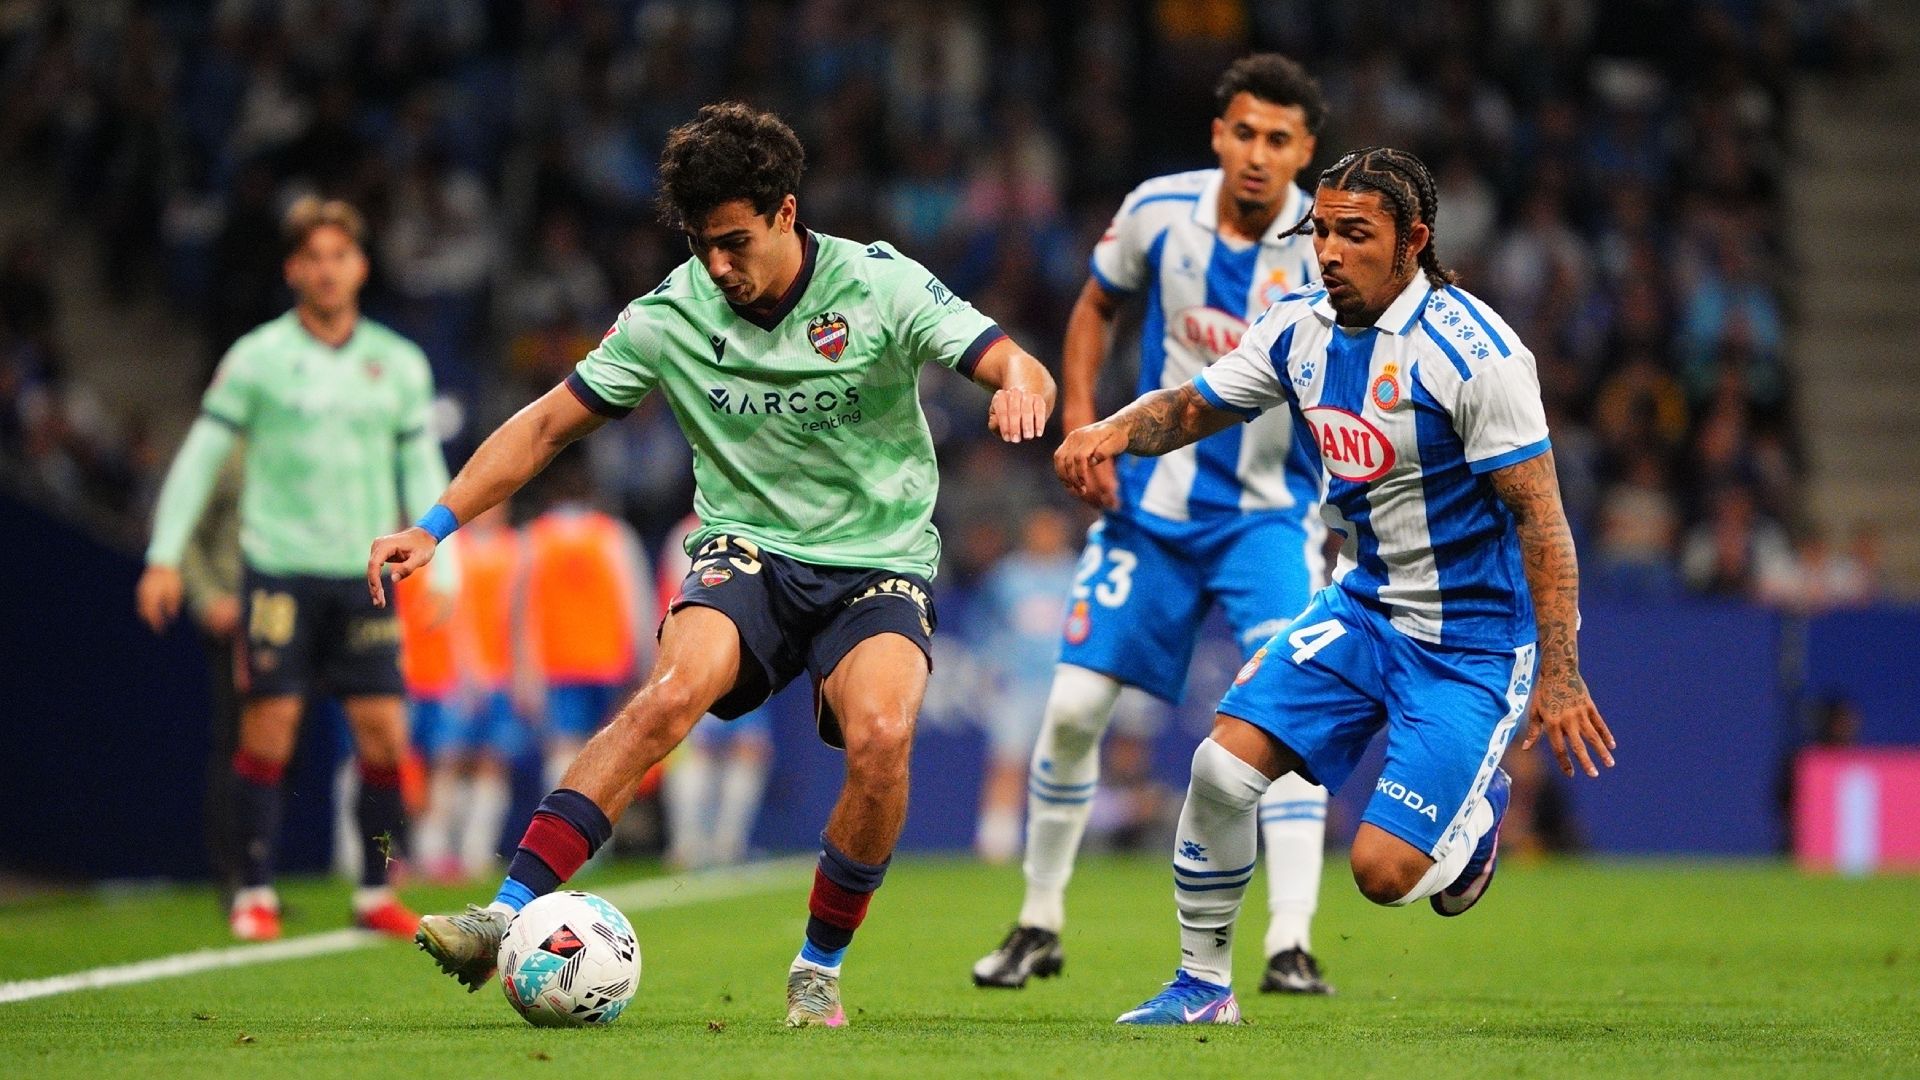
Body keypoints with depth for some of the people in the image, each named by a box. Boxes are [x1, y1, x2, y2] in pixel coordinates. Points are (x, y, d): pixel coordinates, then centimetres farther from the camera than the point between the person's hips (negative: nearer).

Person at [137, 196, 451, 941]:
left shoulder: (400, 364, 10)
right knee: (268, 731, -5)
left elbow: (422, 471, 14)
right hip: (279, 569, -2)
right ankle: (256, 894, 4)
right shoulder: (257, 359, 2)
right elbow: (200, 456, 4)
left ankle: (376, 893, 9)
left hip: (366, 574, 2)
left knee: (384, 734, -3)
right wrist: (165, 556, -2)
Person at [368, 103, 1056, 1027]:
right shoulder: (671, 315, -3)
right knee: (673, 691, -30)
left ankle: (819, 968, -7)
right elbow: (549, 424, 3)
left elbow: (1020, 371, -11)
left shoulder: (879, 285, -8)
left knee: (880, 736, -29)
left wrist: (1019, 390, -37)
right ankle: (507, 915, -35)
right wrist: (435, 525, -6)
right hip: (748, 549, 1)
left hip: (879, 562, -1)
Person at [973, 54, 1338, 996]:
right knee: (1073, 706, 0)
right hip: (1152, 501, 2)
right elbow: (1095, 306, 11)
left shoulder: (1327, 248, -15)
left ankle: (1291, 945, -21)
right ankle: (1039, 924, 19)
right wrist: (1079, 422, -1)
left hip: (1269, 510, -2)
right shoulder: (1158, 212, -8)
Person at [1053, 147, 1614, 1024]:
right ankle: (1203, 983, 8)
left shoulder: (1471, 351, -22)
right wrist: (1114, 431, -11)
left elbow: (1539, 516, -20)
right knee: (1223, 763, -11)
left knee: (1384, 871, -14)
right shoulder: (1298, 326, -1)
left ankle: (1478, 814, 22)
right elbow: (1195, 406, 12)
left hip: (1472, 638, -6)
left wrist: (1560, 675, -24)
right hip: (1364, 604, 6)